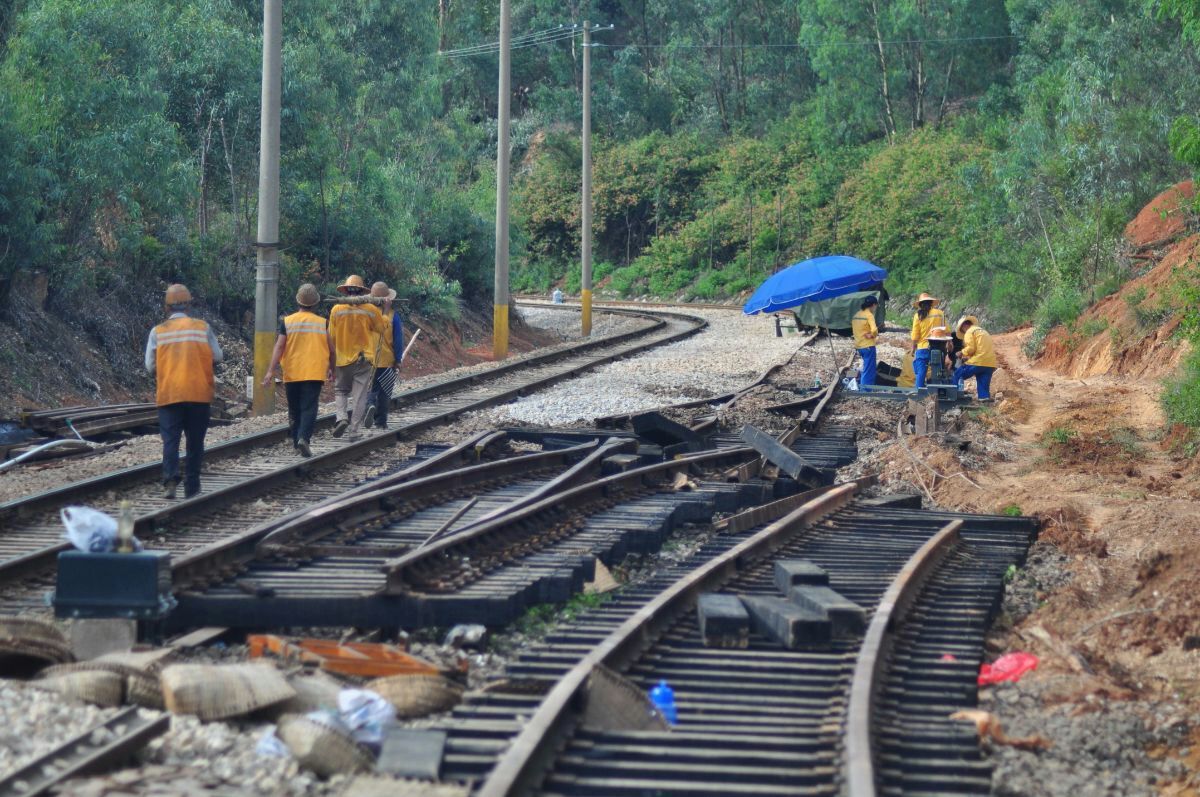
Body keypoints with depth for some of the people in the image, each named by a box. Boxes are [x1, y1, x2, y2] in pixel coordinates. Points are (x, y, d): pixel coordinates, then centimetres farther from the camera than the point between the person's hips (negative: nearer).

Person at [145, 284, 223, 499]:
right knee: (195, 441, 10)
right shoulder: (203, 327, 0)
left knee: (170, 440, 0)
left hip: (169, 394, 0)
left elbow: (150, 365, 0)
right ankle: (191, 487, 12)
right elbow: (217, 356, 2)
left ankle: (170, 480, -20)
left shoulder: (158, 331, -1)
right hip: (199, 394, 1)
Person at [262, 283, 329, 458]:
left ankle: (296, 442, 19)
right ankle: (304, 437, -27)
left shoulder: (287, 321, -2)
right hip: (314, 372, -1)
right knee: (309, 408, -6)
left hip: (292, 373, 1)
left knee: (294, 410, 14)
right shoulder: (323, 323, 0)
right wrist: (331, 370, 23)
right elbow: (330, 349, 7)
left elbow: (279, 347, -8)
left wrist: (270, 371, -9)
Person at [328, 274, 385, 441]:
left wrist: (331, 362, 8)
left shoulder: (337, 310, -4)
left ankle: (342, 417, -9)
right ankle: (354, 431, 4)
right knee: (359, 396, 5)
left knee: (340, 391, 16)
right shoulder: (371, 310, -5)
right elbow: (381, 329, 8)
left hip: (342, 359, 0)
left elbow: (331, 338, 0)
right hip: (364, 359, 0)